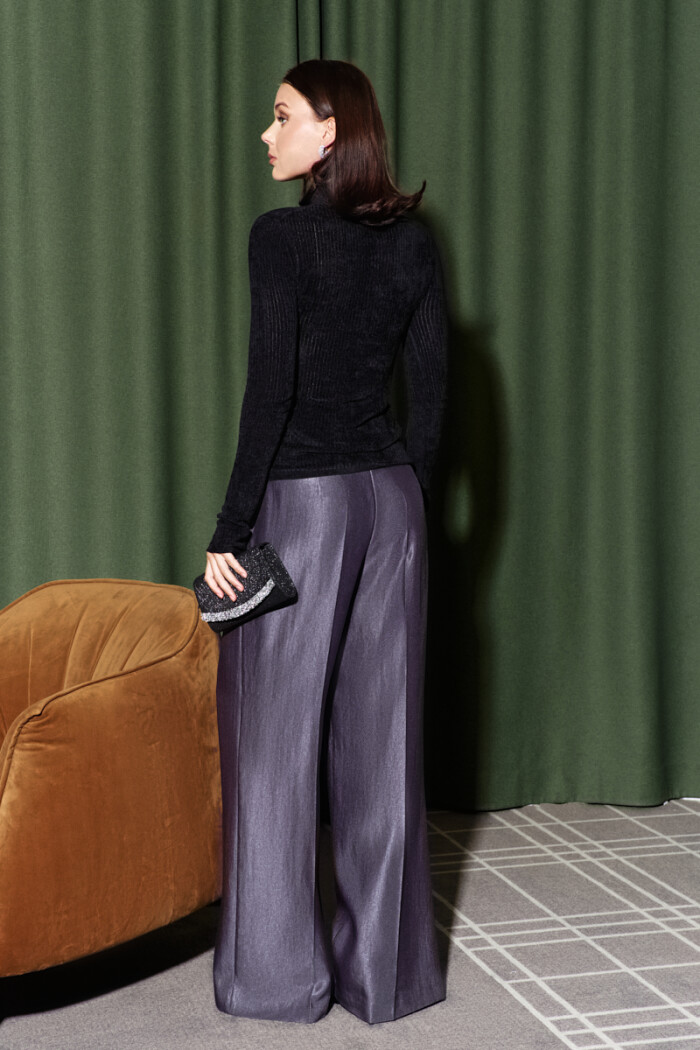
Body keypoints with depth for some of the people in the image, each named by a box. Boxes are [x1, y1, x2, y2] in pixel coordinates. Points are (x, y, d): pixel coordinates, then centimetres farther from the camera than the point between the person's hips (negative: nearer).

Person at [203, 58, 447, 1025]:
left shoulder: (283, 236, -11)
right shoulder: (414, 242, 7)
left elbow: (270, 392, -16)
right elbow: (432, 391, 8)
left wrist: (228, 531, -12)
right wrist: (405, 493, 16)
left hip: (301, 502, -6)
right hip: (391, 500, 6)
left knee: (279, 739, 5)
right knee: (381, 737, 10)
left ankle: (280, 973, 14)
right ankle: (388, 968, 18)